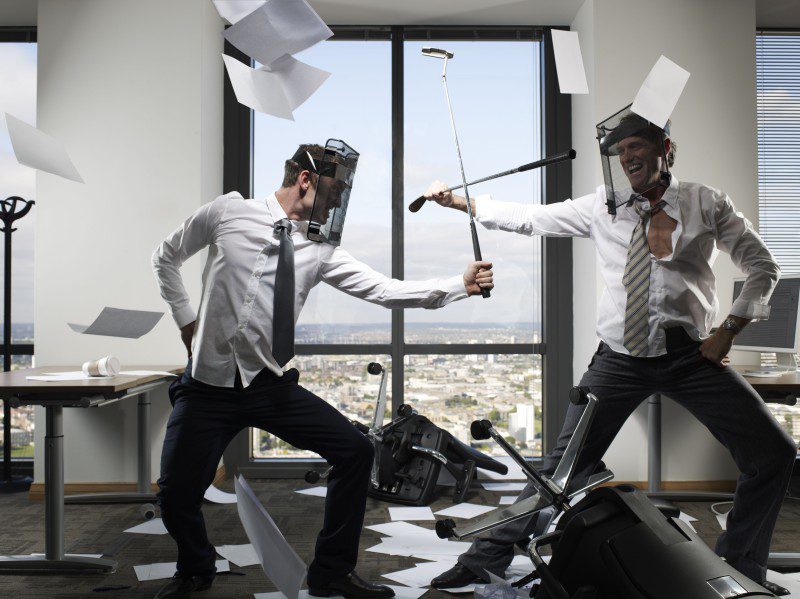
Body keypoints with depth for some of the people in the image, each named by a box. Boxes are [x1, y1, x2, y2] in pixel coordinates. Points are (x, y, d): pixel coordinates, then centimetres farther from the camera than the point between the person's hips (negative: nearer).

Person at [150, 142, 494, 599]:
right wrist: (187, 321, 4)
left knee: (356, 452, -6)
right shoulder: (228, 212, -5)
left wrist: (461, 285, -15)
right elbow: (167, 258, 10)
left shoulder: (320, 250, 0)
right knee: (177, 496, -4)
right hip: (209, 387, -2)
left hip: (273, 386, 3)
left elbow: (383, 290, -8)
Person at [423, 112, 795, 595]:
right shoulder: (604, 206, 6)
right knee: (565, 462, -2)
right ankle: (487, 559, 10)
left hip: (689, 356, 1)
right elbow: (530, 219, 7)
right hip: (620, 359, 0)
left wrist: (727, 331, -3)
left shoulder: (705, 203, 3)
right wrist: (457, 201, 0)